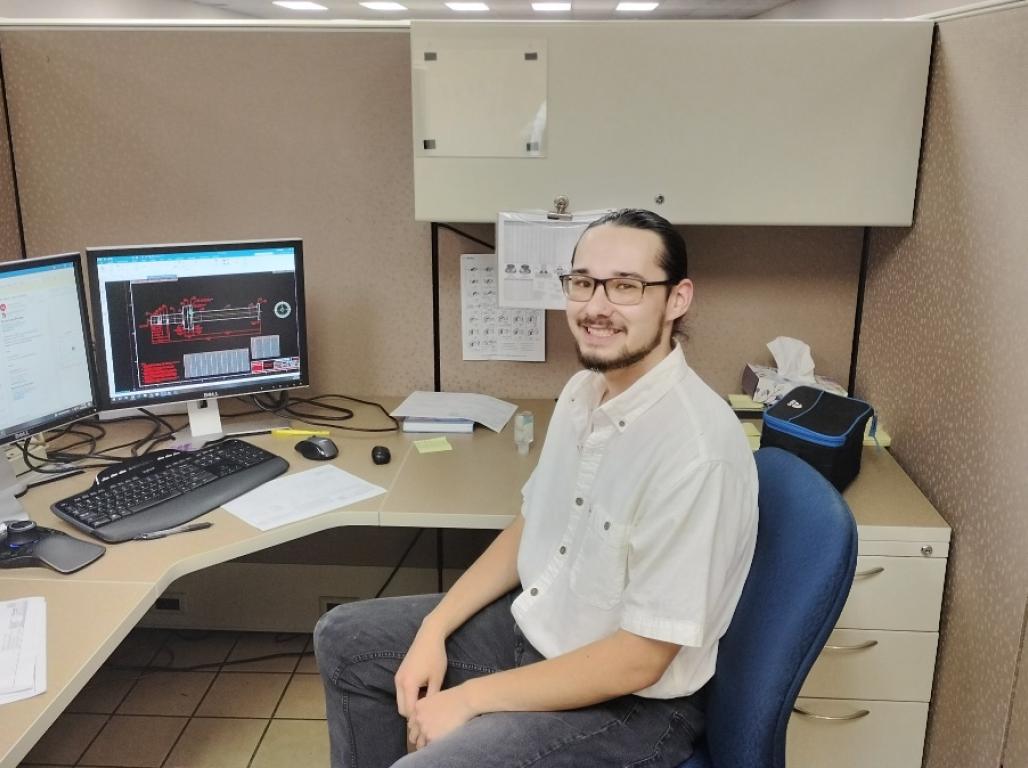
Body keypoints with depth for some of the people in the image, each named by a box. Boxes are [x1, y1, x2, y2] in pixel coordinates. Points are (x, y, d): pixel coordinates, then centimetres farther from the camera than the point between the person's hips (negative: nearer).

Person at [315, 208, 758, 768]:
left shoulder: (696, 450, -29)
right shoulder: (584, 390, -2)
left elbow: (638, 659, -26)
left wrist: (468, 700, -19)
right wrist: (434, 630, 0)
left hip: (630, 702, -8)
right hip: (536, 627, 8)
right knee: (343, 639, 12)